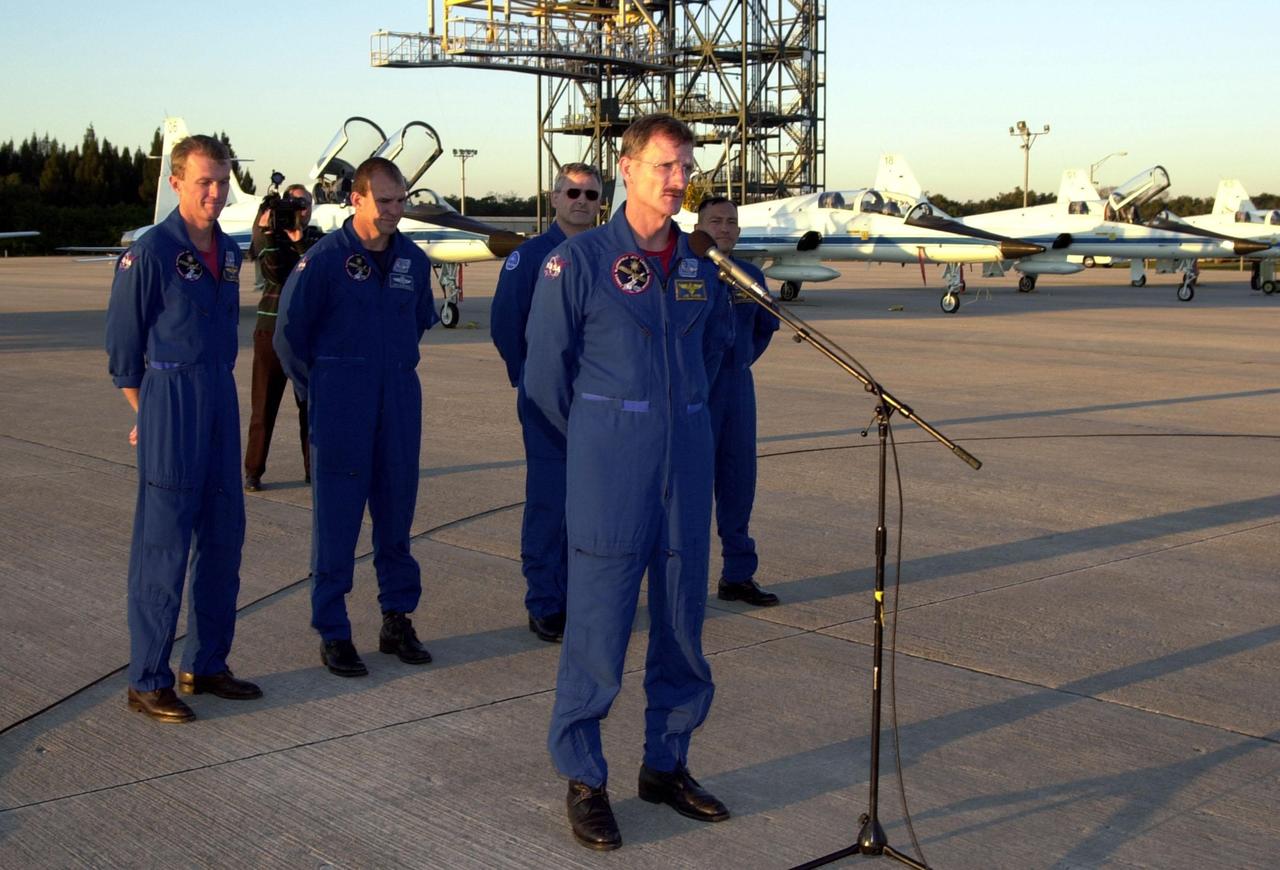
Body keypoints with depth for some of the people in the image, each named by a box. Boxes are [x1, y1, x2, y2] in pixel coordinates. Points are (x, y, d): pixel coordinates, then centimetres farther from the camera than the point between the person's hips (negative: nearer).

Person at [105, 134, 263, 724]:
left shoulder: (229, 252, 11)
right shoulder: (150, 252, -11)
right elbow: (123, 344, -5)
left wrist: (213, 389, 13)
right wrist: (149, 412, 2)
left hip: (221, 405, 7)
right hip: (171, 400, -7)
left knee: (223, 541, 11)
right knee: (163, 548, -3)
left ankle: (206, 665, 23)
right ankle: (148, 682, 6)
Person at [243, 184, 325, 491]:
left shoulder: (317, 238, 7)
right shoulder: (267, 237, 3)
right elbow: (276, 273, -15)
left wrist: (300, 239, -20)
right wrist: (267, 232, -20)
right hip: (272, 327, -2)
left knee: (311, 403, 5)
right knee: (264, 404, 0)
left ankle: (313, 468, 14)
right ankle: (253, 471, 7)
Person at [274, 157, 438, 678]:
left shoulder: (413, 260, 7)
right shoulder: (324, 259, -8)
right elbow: (290, 332, -1)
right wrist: (317, 393, 5)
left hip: (399, 402, 5)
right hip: (341, 409, -5)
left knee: (397, 512, 10)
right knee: (337, 518, 0)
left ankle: (398, 620, 22)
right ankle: (332, 633, 8)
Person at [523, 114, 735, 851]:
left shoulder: (703, 266, 8)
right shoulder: (580, 260, -6)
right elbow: (545, 370, 0)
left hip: (688, 466, 5)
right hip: (610, 473, -5)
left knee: (684, 619, 10)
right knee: (599, 624, -2)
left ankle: (667, 764, 25)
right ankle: (584, 778, 12)